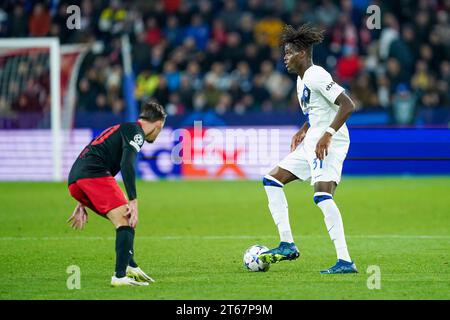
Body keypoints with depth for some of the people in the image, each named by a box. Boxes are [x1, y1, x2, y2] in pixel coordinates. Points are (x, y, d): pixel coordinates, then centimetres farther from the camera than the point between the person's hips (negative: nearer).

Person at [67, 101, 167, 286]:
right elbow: (127, 164, -14)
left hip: (75, 180, 10)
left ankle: (130, 266, 13)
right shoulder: (135, 132, 3)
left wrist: (82, 204, 35)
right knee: (126, 221, -13)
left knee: (124, 220, 19)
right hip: (94, 174, -10)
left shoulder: (120, 129, 33)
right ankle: (120, 276, -23)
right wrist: (133, 202, -17)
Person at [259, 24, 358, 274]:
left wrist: (327, 134, -27)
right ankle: (287, 245, 10)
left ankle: (345, 261, -28)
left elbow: (347, 105, -22)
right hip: (311, 142, 11)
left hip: (329, 143, -11)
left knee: (322, 195, -25)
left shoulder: (316, 76, -14)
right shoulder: (301, 80, 16)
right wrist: (303, 131, 20)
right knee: (272, 180, 13)